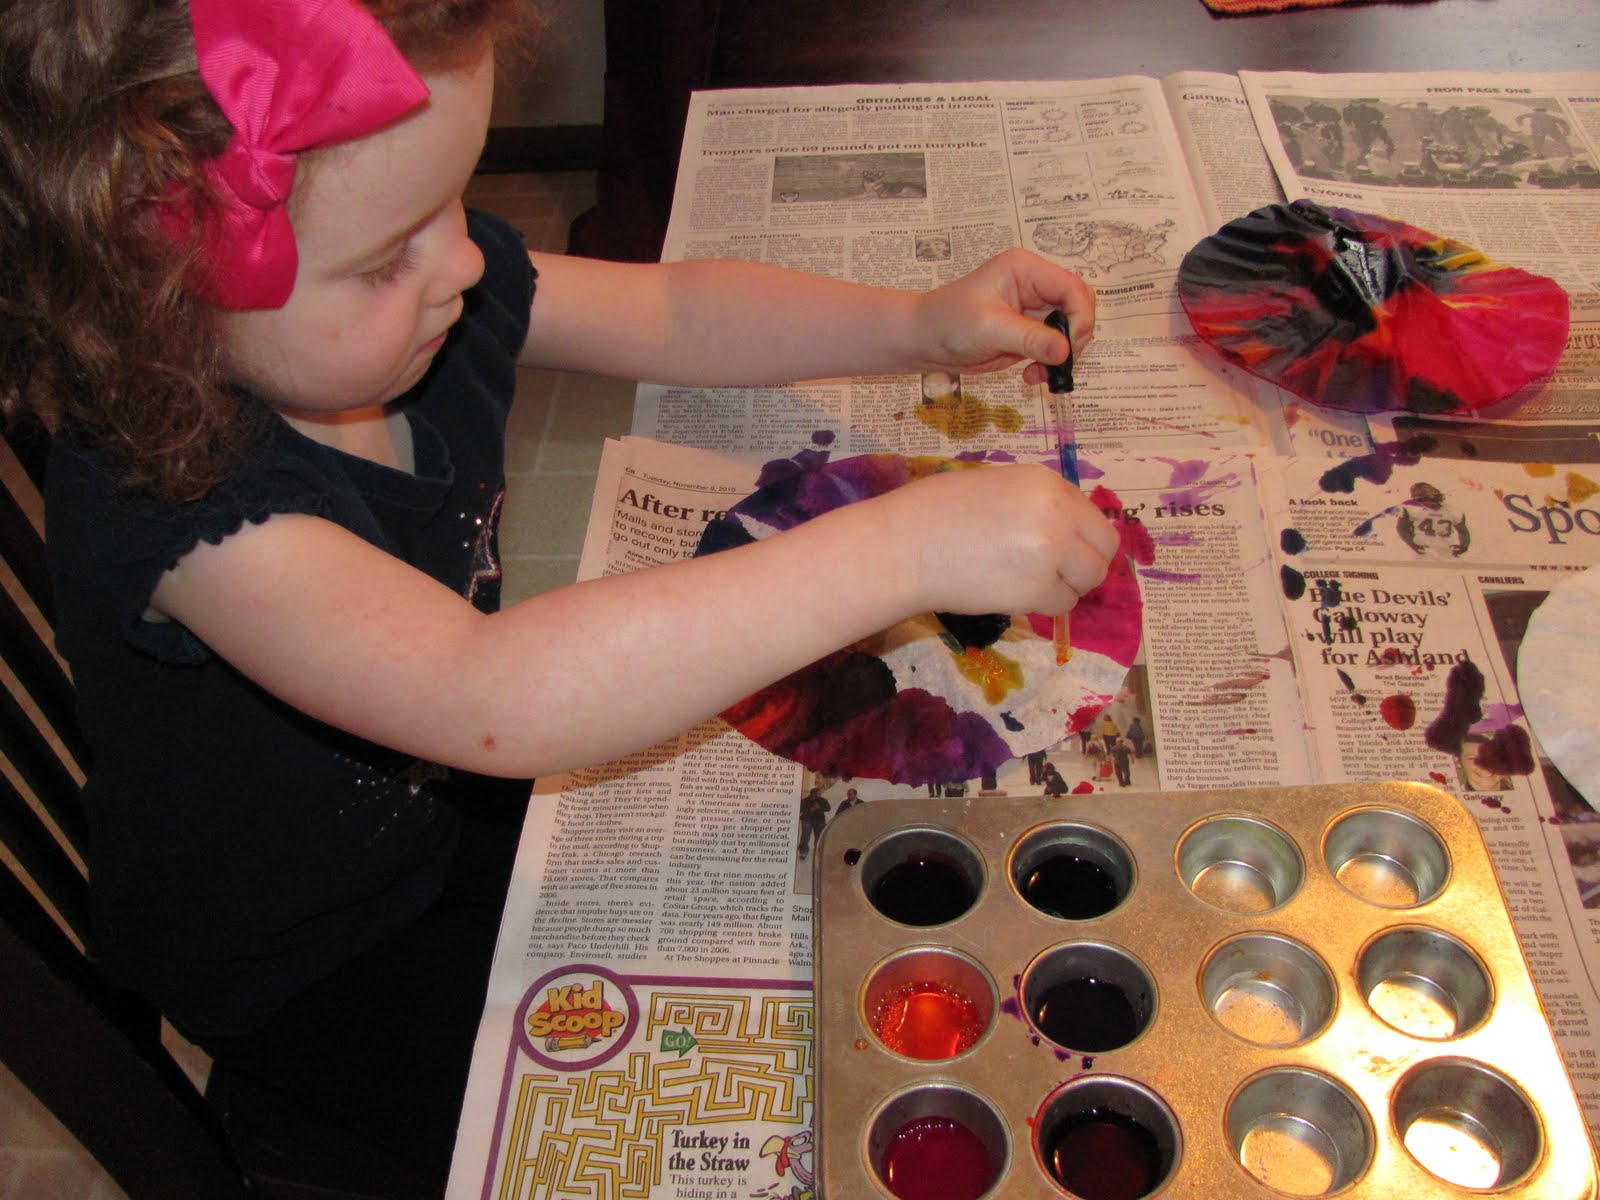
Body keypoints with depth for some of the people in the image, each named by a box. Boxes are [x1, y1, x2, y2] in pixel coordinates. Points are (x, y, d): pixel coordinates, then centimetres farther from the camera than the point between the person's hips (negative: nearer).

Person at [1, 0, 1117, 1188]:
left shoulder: (437, 285, -17)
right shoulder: (172, 502, -40)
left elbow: (675, 312, -3)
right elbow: (498, 699, -53)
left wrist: (919, 323, -17)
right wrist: (903, 546, -53)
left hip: (447, 793, 6)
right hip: (304, 966, -6)